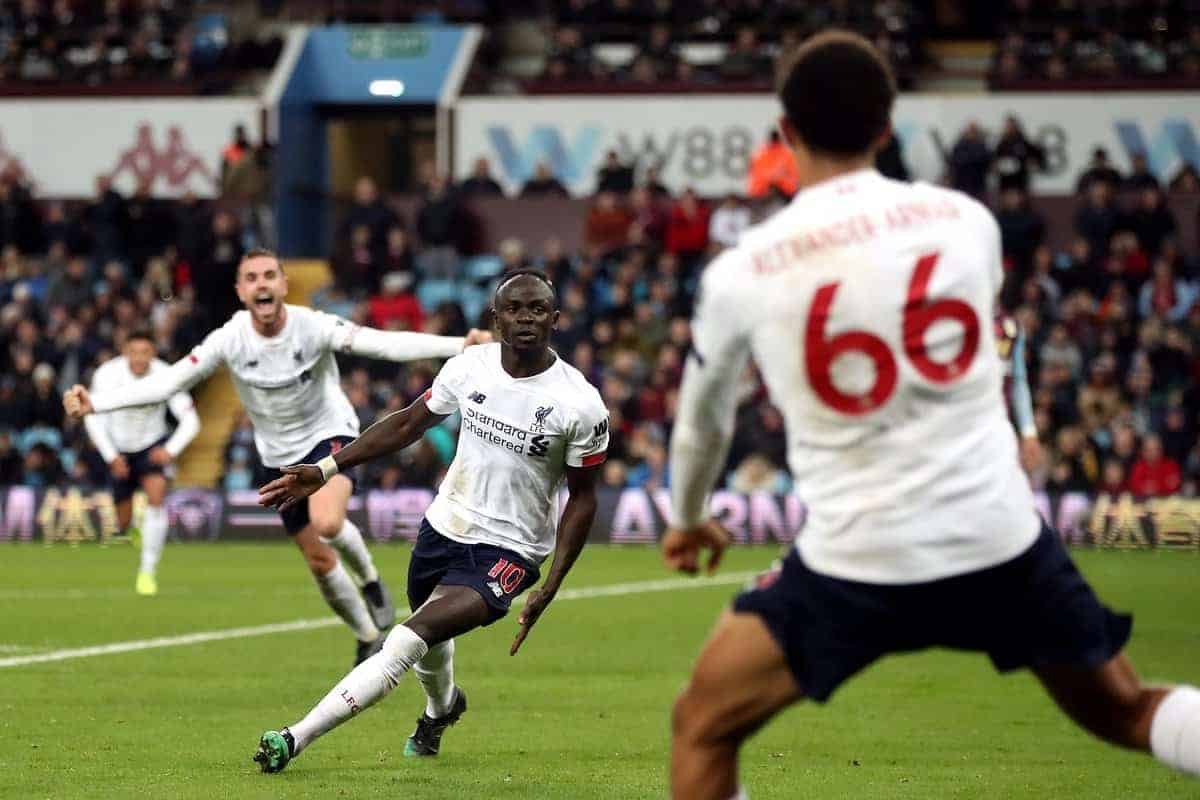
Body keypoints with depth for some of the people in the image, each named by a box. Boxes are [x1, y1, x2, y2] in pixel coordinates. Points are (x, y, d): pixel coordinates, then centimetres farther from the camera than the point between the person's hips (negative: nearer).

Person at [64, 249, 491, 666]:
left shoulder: (313, 327, -23)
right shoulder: (230, 339, -16)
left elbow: (384, 344, -33)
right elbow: (166, 382, -15)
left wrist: (461, 344, -47)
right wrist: (94, 403, -25)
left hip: (330, 433, -3)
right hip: (280, 455, 3)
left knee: (327, 522, -32)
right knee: (320, 564, 6)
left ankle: (370, 579, 0)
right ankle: (369, 639, 29)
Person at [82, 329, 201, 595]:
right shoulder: (107, 374, -22)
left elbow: (190, 420, -17)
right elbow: (93, 419, -14)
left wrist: (172, 451, -32)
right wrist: (111, 457, -20)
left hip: (153, 446, -1)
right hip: (119, 450, 1)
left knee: (156, 498, -26)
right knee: (124, 521, 6)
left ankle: (148, 571, -18)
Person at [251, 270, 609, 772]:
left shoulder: (581, 405, -17)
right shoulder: (469, 367, -7)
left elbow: (582, 499, -6)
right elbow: (407, 425, 7)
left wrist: (550, 589, -11)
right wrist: (325, 469, 1)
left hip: (507, 552, -5)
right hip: (443, 526, 5)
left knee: (409, 639, -22)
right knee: (429, 642, 26)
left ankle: (296, 739, -20)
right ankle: (442, 707, 62)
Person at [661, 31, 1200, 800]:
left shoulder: (741, 272, -3)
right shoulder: (968, 218, 3)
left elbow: (702, 420, 16)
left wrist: (688, 519, 37)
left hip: (858, 562, -2)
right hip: (1003, 538, 2)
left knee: (702, 727, 14)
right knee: (1124, 710, 17)